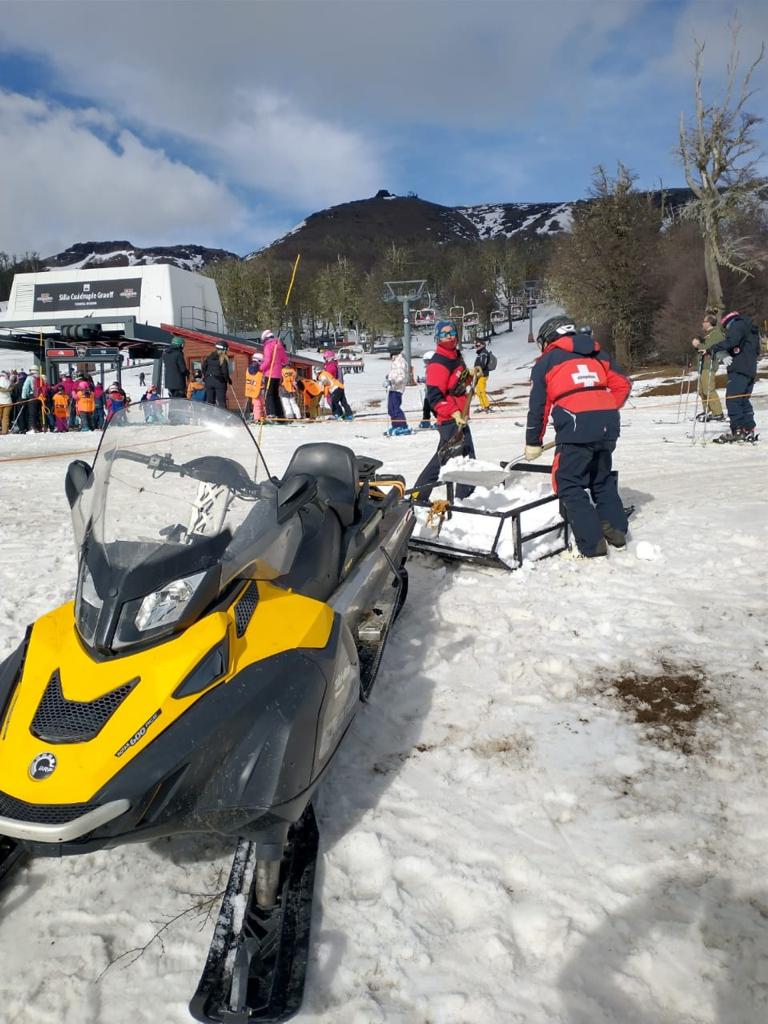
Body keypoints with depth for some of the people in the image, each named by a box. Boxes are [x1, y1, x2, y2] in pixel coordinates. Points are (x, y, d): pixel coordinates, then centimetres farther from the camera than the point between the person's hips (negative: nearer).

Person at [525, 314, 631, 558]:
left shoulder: (546, 361, 12)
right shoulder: (597, 354, 23)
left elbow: (538, 405, 11)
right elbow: (623, 385, 17)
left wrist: (533, 442, 18)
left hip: (575, 427, -6)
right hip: (608, 425, 6)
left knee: (569, 484, 3)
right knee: (602, 478, 24)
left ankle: (592, 543, -2)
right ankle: (616, 529, 27)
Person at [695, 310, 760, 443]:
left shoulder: (737, 325, 0)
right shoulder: (752, 330, 28)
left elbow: (730, 341, -18)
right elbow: (757, 351, 27)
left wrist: (714, 348, -13)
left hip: (738, 370, -10)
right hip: (751, 371, 10)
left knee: (732, 399, -13)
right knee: (744, 401, 12)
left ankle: (738, 431, -19)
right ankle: (749, 430, 9)